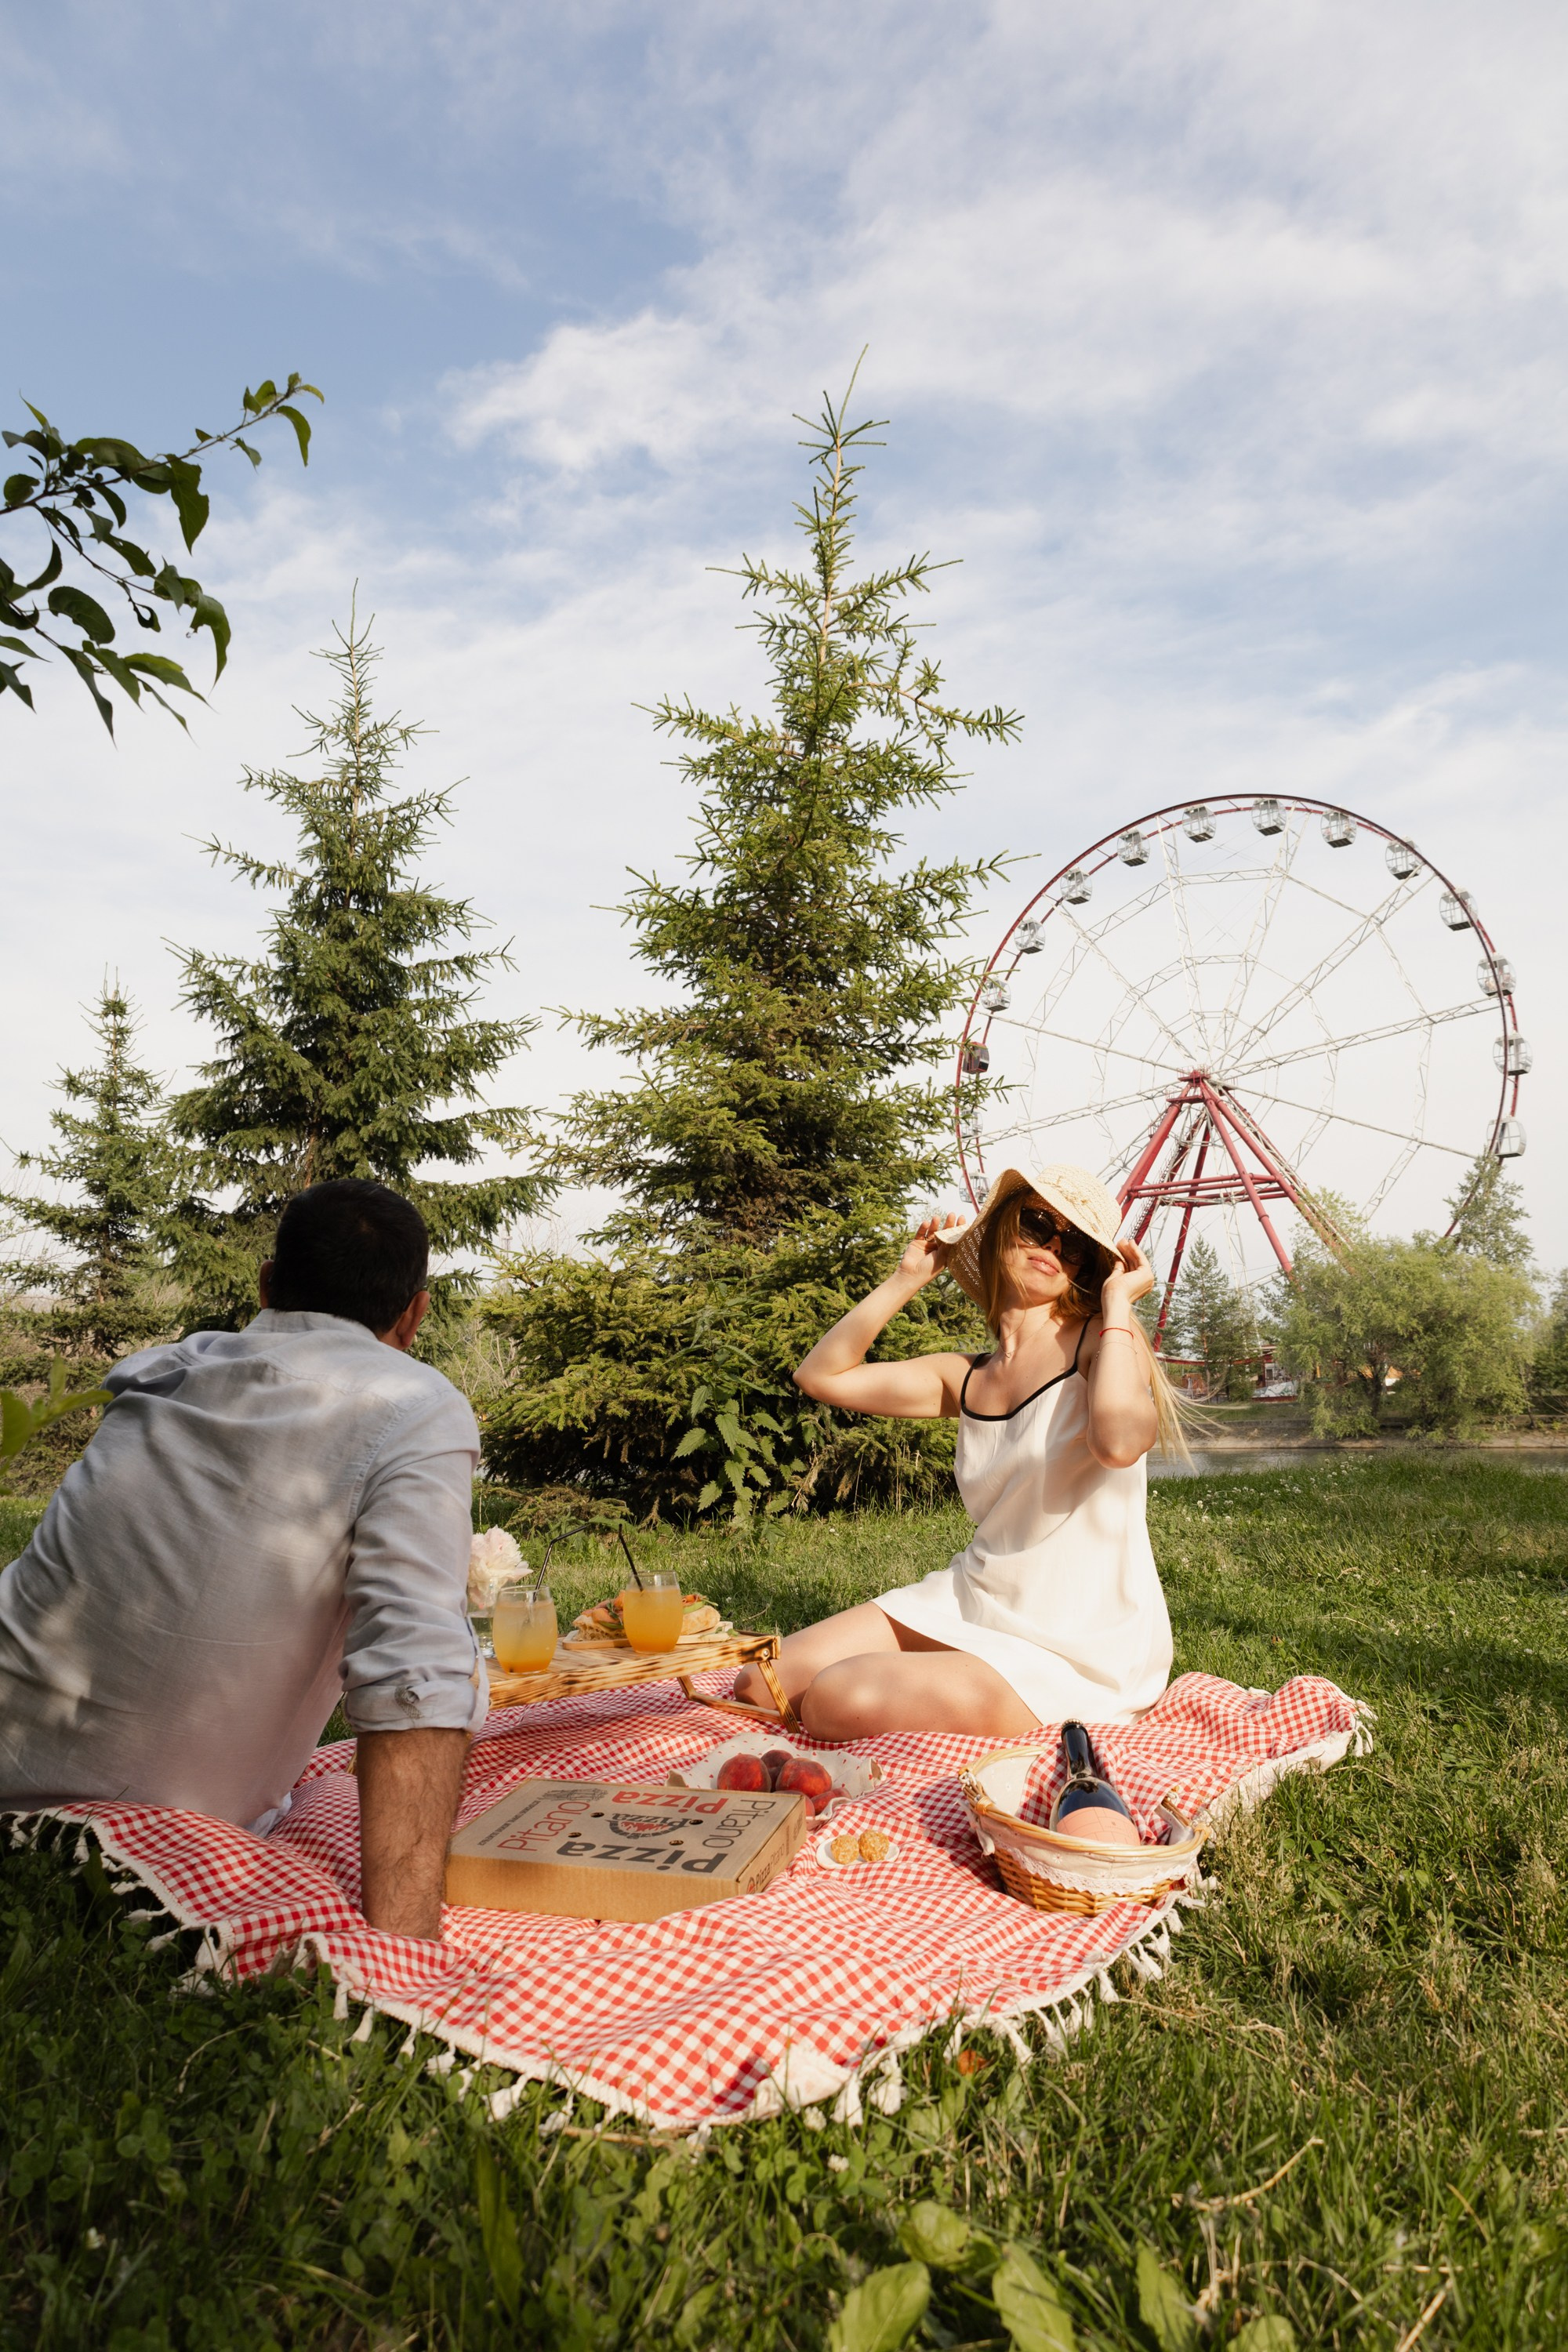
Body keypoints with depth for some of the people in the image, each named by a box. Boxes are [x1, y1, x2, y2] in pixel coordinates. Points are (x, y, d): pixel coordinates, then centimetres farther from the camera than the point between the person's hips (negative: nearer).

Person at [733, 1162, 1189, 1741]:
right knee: (763, 1682, 1)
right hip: (970, 1603, 6)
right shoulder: (966, 1379, 7)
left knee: (840, 1697, -23)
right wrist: (906, 1279, 4)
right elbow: (822, 1374, 8)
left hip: (1075, 1651, -6)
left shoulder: (1104, 1343, -10)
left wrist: (1116, 1302, -21)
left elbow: (1119, 1443, -34)